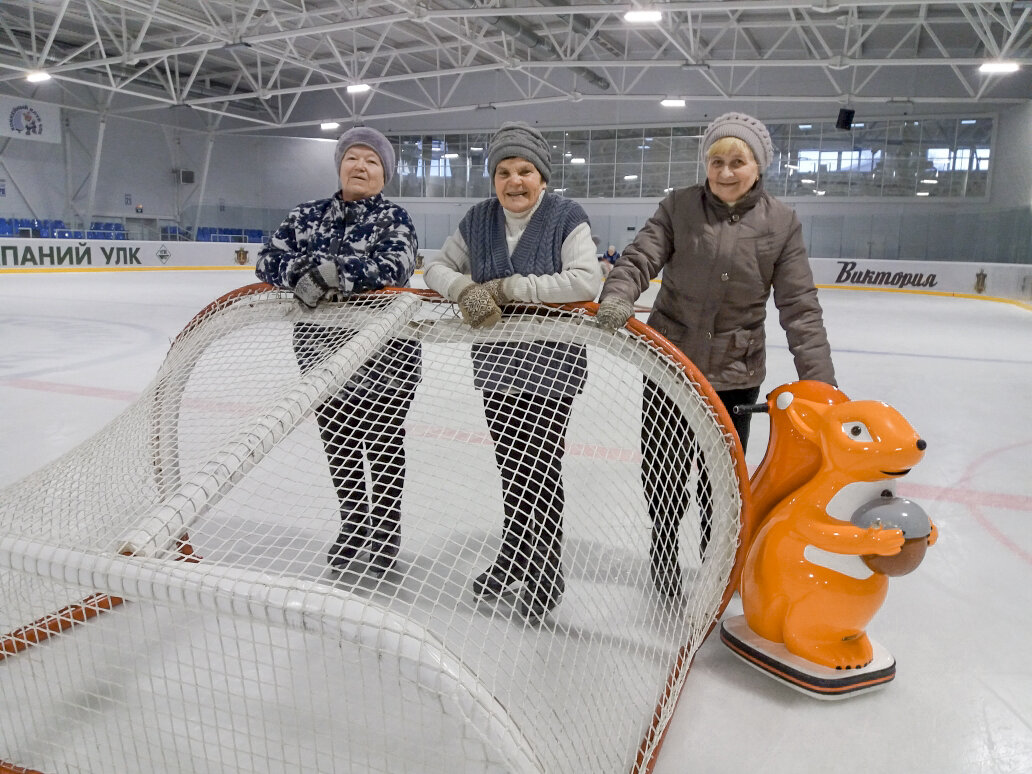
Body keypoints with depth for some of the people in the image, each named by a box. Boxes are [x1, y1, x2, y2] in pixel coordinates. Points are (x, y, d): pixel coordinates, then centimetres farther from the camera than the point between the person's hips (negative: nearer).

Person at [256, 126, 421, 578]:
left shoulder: (393, 219, -3)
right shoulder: (306, 216, 8)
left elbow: (395, 264, -23)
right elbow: (269, 261, -3)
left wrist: (336, 273, -34)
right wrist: (303, 271, -24)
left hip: (384, 357, -4)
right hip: (322, 353, 4)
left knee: (383, 447, 9)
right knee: (338, 446, 15)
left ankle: (383, 534, 28)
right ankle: (353, 526, 36)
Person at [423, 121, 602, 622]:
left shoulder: (566, 217, -9)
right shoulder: (478, 221, 4)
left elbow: (586, 280, -22)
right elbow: (437, 267, 6)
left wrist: (509, 287, -23)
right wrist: (465, 289, -17)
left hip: (551, 362, -5)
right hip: (496, 361, 5)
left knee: (540, 467, -2)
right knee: (510, 464, 15)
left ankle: (545, 574, 17)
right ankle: (514, 558, 34)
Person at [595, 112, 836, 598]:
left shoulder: (781, 223, -3)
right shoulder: (679, 207, -3)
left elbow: (800, 307, -5)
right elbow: (639, 259, -12)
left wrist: (819, 380, -11)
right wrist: (617, 297, -34)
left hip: (735, 374, 0)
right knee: (663, 469, 11)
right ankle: (664, 556, 38)